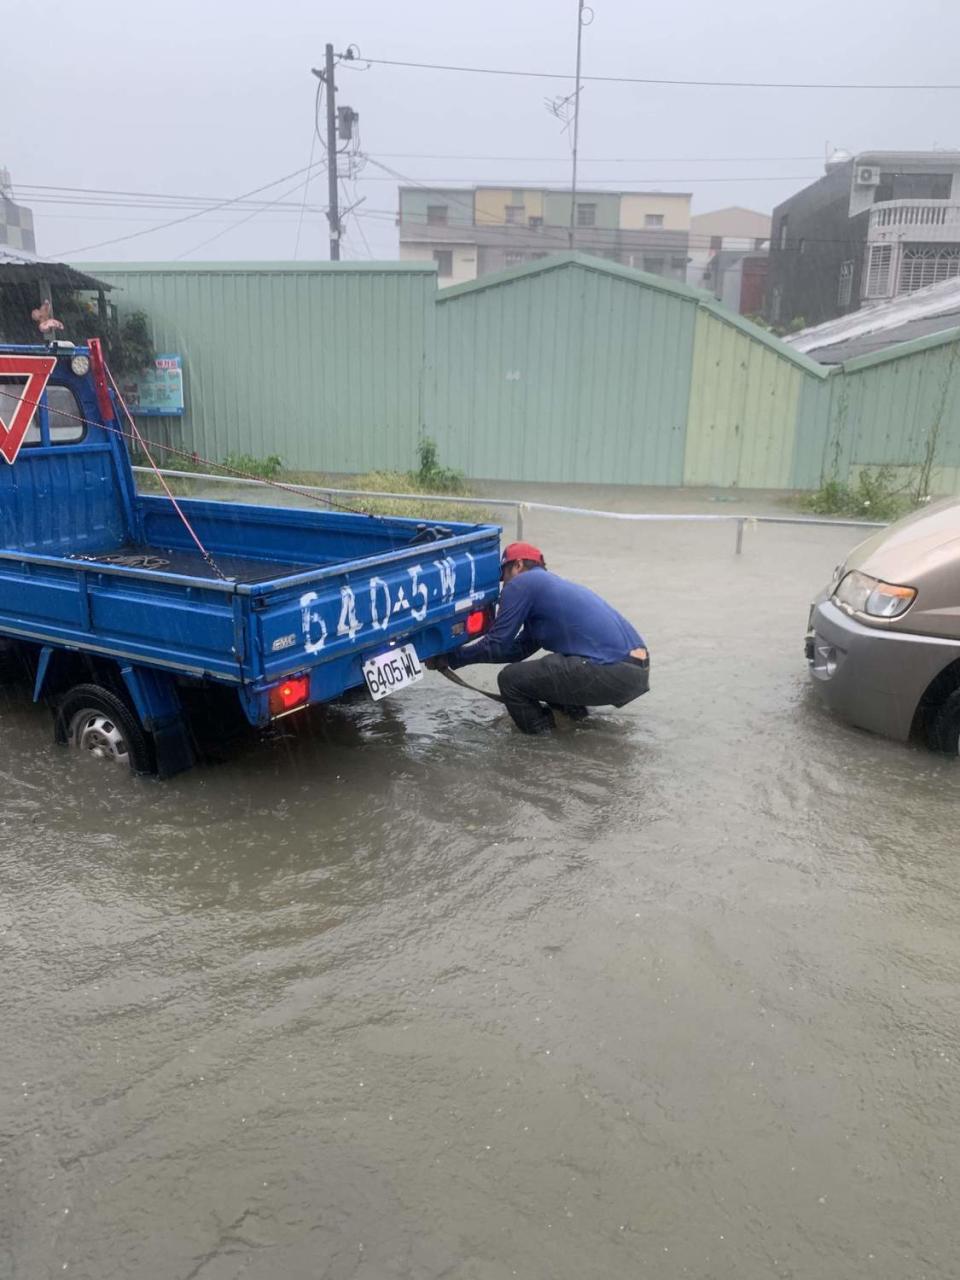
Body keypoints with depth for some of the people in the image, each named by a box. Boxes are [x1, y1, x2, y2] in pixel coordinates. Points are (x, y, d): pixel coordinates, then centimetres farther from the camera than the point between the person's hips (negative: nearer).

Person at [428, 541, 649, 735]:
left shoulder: (522, 583, 1)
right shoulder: (553, 584, 27)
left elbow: (497, 646, 0)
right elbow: (518, 649, 28)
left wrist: (451, 658, 14)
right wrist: (457, 655, 30)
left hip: (613, 674, -9)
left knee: (511, 678, -2)